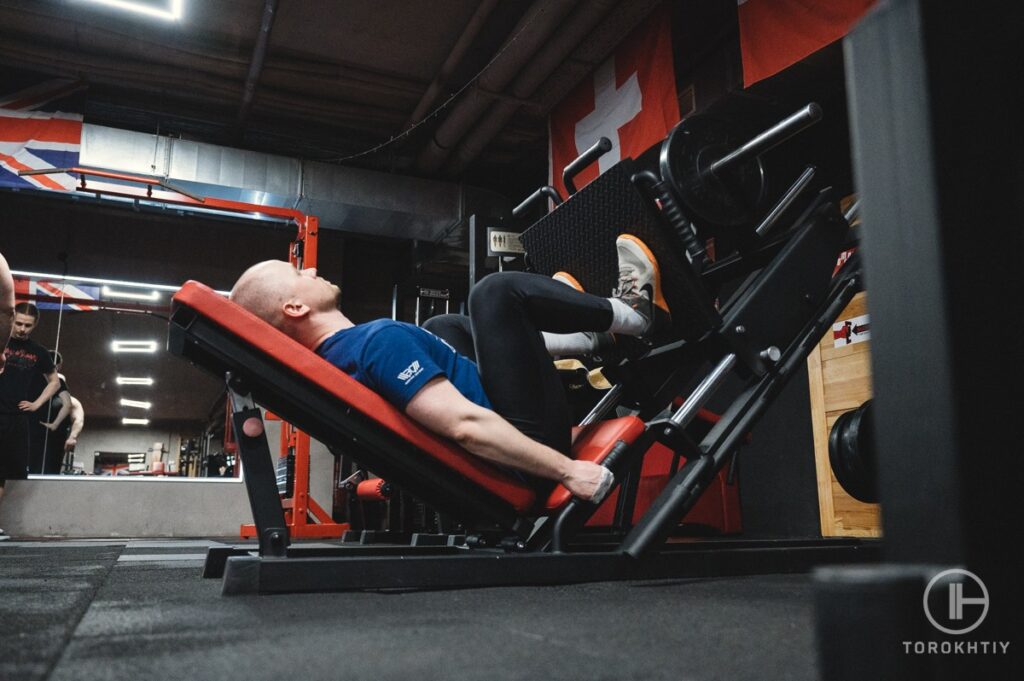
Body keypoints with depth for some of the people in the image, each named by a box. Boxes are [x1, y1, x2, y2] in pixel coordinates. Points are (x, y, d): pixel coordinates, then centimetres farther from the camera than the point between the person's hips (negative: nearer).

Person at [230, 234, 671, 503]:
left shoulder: (333, 362, 6)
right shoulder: (378, 340, -23)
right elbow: (465, 425, -31)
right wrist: (567, 469, -25)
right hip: (528, 438, -9)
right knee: (497, 293, -14)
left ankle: (590, 337, 24)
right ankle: (633, 314, 10)